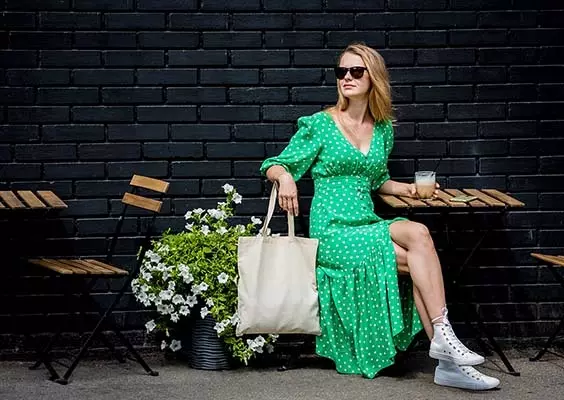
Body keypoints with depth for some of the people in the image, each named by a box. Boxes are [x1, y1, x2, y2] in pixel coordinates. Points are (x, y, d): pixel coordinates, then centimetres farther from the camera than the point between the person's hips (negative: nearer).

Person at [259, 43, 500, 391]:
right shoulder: (319, 125, 0)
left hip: (368, 225, 4)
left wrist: (406, 188, 9)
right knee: (419, 236, -25)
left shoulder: (383, 129, 14)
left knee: (417, 235, -28)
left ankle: (448, 362, -29)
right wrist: (285, 176, -19)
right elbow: (275, 165, 3)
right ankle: (443, 336, -24)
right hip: (332, 232, -4)